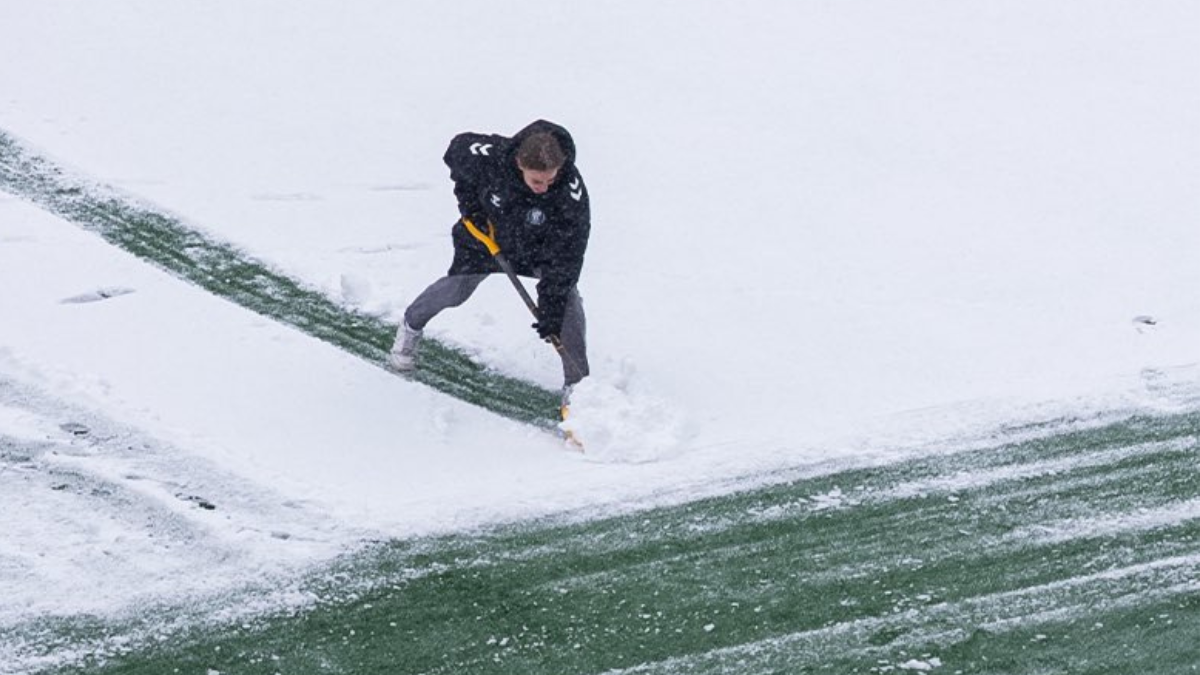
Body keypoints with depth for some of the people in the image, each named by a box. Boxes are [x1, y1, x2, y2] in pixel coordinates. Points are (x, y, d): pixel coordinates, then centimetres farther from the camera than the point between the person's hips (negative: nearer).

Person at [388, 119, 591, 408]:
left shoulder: (572, 192, -39)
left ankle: (576, 384, -11)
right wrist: (469, 203, -15)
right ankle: (411, 324, 43)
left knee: (566, 296, -20)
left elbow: (566, 254, -34)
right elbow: (458, 147, -12)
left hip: (543, 246, -1)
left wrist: (550, 310, -37)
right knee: (456, 289, 11)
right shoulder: (489, 157, -37)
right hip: (489, 232, 1)